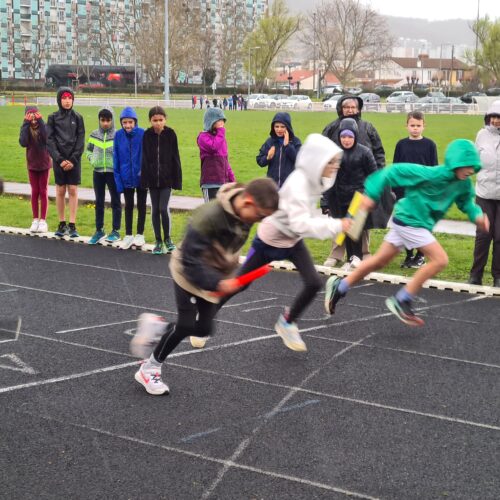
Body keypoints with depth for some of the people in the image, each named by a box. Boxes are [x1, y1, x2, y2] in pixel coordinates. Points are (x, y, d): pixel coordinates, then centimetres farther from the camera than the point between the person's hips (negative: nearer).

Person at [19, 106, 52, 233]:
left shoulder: (44, 126, -11)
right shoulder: (25, 128, -7)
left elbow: (48, 139, -28)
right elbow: (23, 143, -23)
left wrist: (40, 122, -28)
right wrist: (26, 124, -24)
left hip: (44, 163, -2)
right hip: (32, 164, 2)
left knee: (43, 192, 3)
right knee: (34, 192, 7)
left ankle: (43, 221, 8)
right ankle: (35, 220, 14)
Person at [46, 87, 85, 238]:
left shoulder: (78, 118, 5)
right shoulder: (53, 118, 4)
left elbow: (81, 141, 1)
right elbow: (49, 140, -1)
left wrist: (73, 160, -10)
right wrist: (59, 159, -11)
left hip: (74, 159, 0)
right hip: (59, 160, 0)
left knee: (73, 191, -2)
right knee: (60, 191, 4)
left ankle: (72, 225, 1)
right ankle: (62, 224, 12)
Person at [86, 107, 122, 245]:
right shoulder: (94, 135, 3)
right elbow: (89, 150, 15)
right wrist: (92, 160, -2)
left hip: (113, 172, -4)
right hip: (98, 172, 4)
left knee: (115, 202, 6)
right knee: (99, 202, 11)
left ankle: (116, 231, 14)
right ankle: (99, 231, 20)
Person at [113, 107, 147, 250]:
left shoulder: (142, 134, -15)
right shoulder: (118, 135, -7)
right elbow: (116, 158, -3)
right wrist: (118, 179, -6)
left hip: (140, 177, -2)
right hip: (126, 177, 2)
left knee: (141, 205, 12)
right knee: (128, 206, 13)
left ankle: (140, 235, 23)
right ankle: (128, 235, 22)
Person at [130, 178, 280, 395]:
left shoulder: (245, 214, -12)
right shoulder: (209, 216, -35)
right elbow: (190, 259, -31)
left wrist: (224, 277, 12)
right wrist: (217, 283, -37)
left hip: (214, 276, 7)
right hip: (189, 274, -7)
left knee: (204, 328, 3)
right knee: (185, 325, -8)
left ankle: (155, 326, 26)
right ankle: (149, 369, 13)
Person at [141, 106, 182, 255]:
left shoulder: (170, 134, -3)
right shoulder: (147, 135, 1)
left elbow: (175, 158, -1)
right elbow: (144, 159, 2)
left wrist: (177, 179, -3)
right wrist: (144, 179, -2)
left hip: (167, 177, -2)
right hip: (152, 179, 2)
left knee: (164, 208, -9)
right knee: (155, 210, 6)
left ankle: (167, 238, 10)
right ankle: (158, 241, 16)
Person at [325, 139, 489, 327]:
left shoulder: (464, 184, -3)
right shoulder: (432, 174, -25)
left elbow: (466, 202, 16)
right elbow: (395, 171, -19)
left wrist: (477, 215, -6)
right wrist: (371, 194, -18)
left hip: (419, 224, 8)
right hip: (409, 221, -8)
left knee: (379, 261, 17)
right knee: (440, 260, -14)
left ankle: (339, 287, 29)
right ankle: (401, 301, -6)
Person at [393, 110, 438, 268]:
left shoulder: (429, 145, -2)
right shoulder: (401, 144, 3)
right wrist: (393, 190, 2)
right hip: (403, 191, 2)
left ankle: (420, 256, 16)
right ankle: (409, 255, 17)